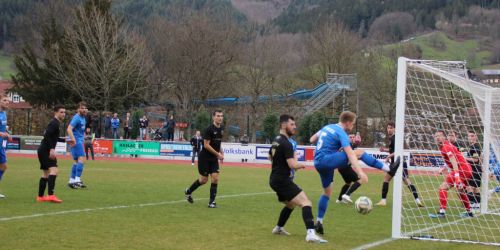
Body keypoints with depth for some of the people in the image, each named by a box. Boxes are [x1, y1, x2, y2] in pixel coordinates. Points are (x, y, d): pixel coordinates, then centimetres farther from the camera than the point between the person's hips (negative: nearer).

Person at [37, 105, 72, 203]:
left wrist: (65, 141, 30)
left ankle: (40, 196, 21)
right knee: (54, 170, -21)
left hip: (42, 150, 11)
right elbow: (47, 135, -25)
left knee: (46, 173, 16)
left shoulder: (55, 123, 18)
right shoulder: (54, 123, -13)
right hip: (46, 150, -11)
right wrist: (52, 149, -31)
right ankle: (51, 195, -31)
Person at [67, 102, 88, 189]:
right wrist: (73, 140, -27)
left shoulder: (83, 118, 16)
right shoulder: (77, 118, -13)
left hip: (79, 141, 10)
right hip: (76, 141, -10)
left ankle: (72, 181, 16)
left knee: (76, 161, 11)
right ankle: (77, 180, -21)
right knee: (81, 158, -17)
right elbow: (69, 129, -22)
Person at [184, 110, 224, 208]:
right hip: (204, 158, -6)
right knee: (204, 180, 1)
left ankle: (212, 201, 1)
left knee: (215, 178, -6)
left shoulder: (221, 128, 6)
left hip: (214, 159, 6)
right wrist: (218, 154, -18)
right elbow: (206, 145, -19)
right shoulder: (209, 129, -17)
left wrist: (221, 152, 6)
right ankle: (188, 191, 26)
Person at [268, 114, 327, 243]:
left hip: (275, 180, 10)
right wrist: (300, 164, -4)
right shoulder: (286, 144, -17)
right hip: (283, 181, -10)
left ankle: (278, 228, 43)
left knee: (291, 204, 31)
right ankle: (311, 234, -35)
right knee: (306, 203, -20)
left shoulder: (276, 141, 13)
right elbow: (293, 165, -24)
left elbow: (270, 157, 32)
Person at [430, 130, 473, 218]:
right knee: (460, 190, 29)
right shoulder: (445, 147, 17)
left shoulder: (446, 147, -12)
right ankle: (469, 212, 40)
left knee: (443, 187, -13)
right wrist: (443, 168, 18)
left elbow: (454, 162, -24)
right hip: (467, 170, 10)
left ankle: (442, 212, -19)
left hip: (461, 170, -10)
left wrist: (457, 177, -33)